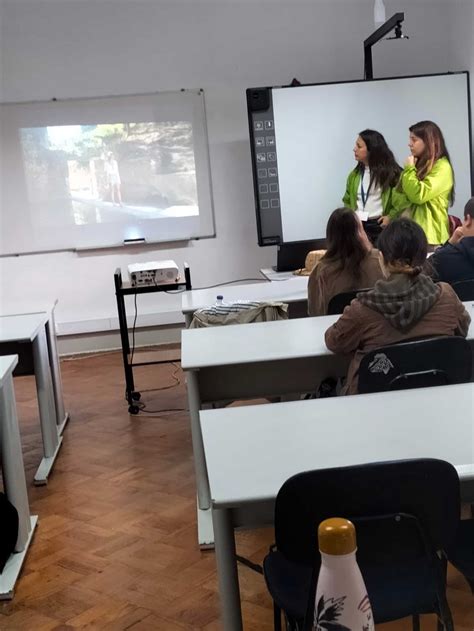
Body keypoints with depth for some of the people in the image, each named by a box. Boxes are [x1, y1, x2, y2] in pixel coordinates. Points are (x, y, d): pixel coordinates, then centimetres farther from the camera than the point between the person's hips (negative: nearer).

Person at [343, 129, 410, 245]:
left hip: (380, 226, -4)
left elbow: (403, 198, -10)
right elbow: (347, 200, 22)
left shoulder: (390, 172, -4)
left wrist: (391, 216, -15)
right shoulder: (355, 174, 13)